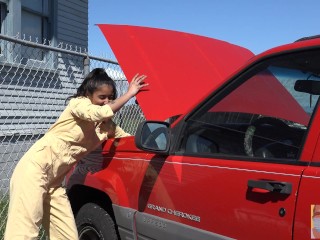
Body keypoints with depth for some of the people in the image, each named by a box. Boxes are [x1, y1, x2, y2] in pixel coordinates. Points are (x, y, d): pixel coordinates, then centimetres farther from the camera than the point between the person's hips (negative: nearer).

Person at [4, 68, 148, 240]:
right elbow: (102, 113, -26)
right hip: (34, 170, -8)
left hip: (54, 181, 8)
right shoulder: (78, 103, -8)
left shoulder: (107, 126, 13)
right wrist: (130, 93, -17)